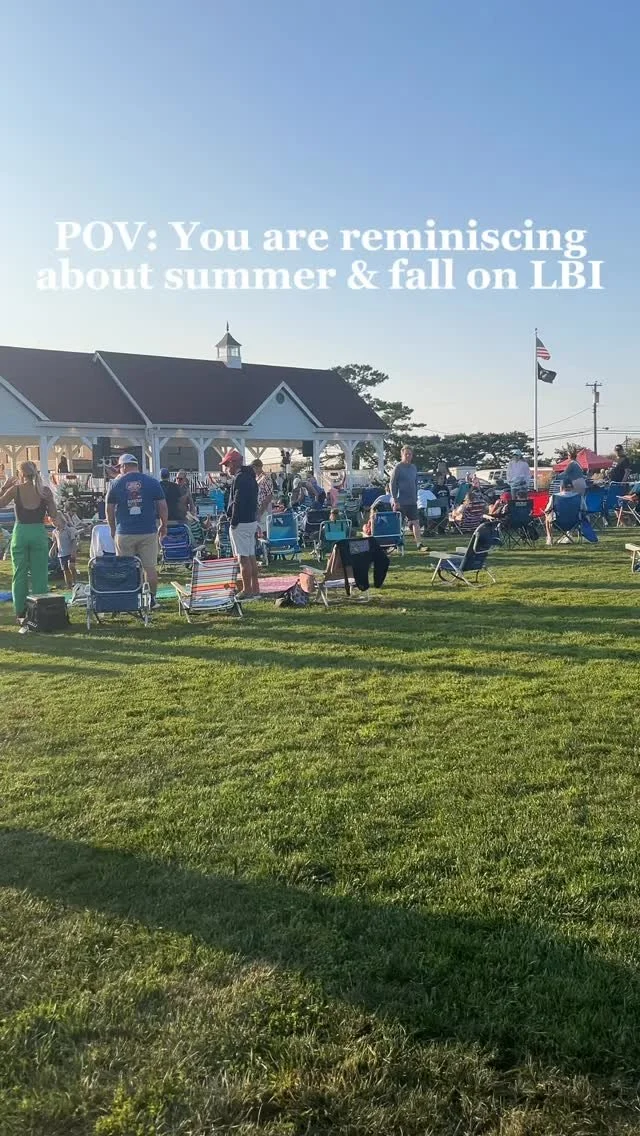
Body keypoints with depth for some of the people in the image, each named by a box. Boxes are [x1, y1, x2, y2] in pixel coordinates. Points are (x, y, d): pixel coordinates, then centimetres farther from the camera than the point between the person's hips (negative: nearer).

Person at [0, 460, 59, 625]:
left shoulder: (15, 489, -3)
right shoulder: (45, 491, -1)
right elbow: (54, 516, -1)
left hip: (20, 532, 0)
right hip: (39, 533, 0)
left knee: (20, 575, 9)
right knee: (39, 575, 7)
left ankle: (21, 613, 11)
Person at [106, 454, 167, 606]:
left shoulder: (116, 484, 1)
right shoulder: (152, 482, 1)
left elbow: (109, 509, 6)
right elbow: (162, 506, 2)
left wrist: (113, 529, 19)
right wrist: (163, 525, 14)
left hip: (124, 533, 0)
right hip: (148, 532, 0)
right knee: (150, 567, 6)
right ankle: (152, 598, 10)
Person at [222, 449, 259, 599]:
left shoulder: (240, 478, -15)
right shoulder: (250, 476, 15)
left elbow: (238, 502, -20)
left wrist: (234, 522, -15)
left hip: (241, 523, -10)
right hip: (252, 521, 10)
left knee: (243, 558, -5)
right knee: (251, 556, 14)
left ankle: (247, 591, -2)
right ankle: (255, 588, 20)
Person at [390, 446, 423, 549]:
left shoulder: (413, 468, 11)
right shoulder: (398, 467, -8)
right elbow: (393, 484, -11)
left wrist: (416, 497, 12)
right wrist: (395, 500, -15)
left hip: (412, 501, 6)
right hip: (400, 501, -6)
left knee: (415, 522, 1)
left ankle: (418, 543, 1)